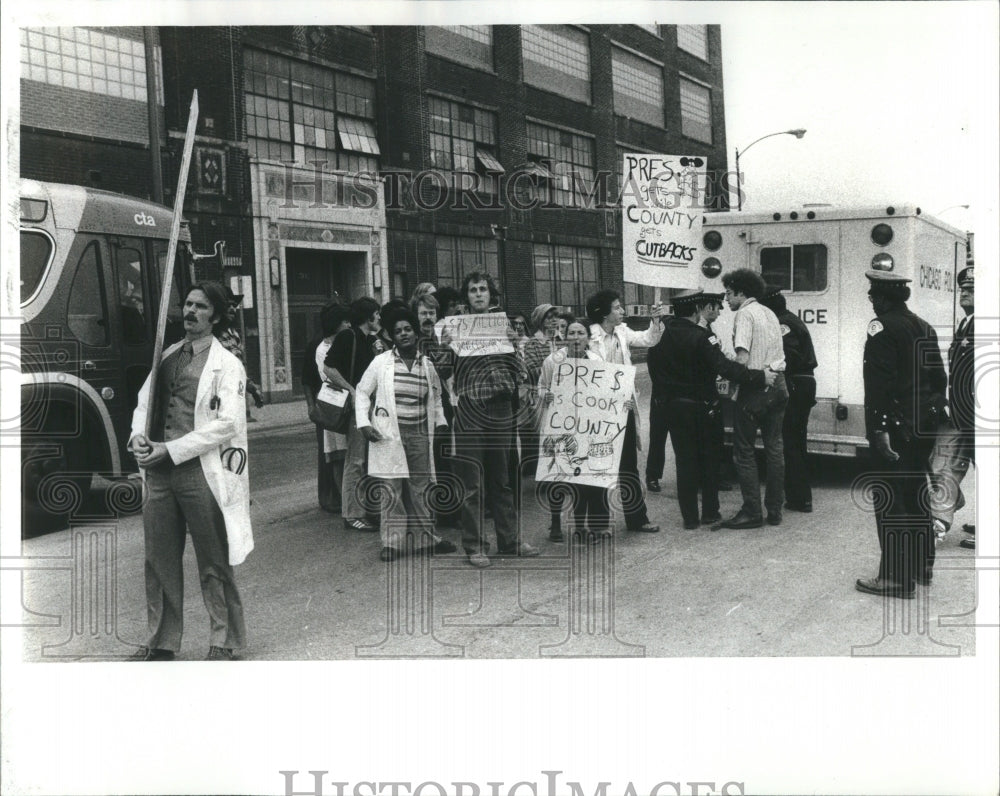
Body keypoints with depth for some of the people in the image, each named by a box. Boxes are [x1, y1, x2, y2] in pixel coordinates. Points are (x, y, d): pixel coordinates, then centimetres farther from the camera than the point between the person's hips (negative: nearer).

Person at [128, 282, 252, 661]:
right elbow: (144, 401, 19)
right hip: (159, 472, 6)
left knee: (213, 564, 3)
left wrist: (170, 449, -15)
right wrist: (138, 435, -3)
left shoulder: (227, 365, -3)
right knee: (159, 560, 12)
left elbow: (226, 423, -12)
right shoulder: (167, 356, 15)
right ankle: (162, 642, 25)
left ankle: (223, 643, 17)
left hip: (200, 472, -5)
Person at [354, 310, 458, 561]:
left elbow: (436, 396, 24)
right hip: (389, 434, -3)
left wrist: (440, 420, 14)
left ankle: (427, 537, 17)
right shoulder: (381, 362, -1)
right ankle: (391, 542, 5)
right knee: (392, 490, -2)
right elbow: (362, 392, 5)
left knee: (422, 488, 7)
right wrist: (363, 423, -4)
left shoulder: (427, 365, 9)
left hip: (420, 434, 3)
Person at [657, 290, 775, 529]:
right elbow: (725, 367, -27)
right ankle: (710, 513, 19)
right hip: (701, 407, -4)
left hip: (673, 407, 4)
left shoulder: (666, 332, -3)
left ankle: (690, 516, 10)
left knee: (685, 460, 8)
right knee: (708, 458, 12)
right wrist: (759, 377, -25)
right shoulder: (701, 337, -19)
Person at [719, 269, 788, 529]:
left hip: (754, 389, -8)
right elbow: (777, 353, 14)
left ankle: (752, 512, 1)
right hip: (777, 385, 8)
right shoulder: (769, 313, 17)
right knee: (774, 448, 12)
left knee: (744, 451, 0)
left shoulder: (744, 314, -10)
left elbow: (743, 357, -20)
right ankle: (775, 510, 16)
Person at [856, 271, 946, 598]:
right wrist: (933, 415, 21)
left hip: (896, 426, -8)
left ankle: (895, 577, -3)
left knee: (891, 500, -5)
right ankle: (921, 567, 27)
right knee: (916, 495, 17)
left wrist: (879, 428, -22)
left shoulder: (883, 328, -12)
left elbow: (880, 383, -20)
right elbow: (939, 379, 16)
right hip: (923, 426, 9)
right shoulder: (924, 328, 14)